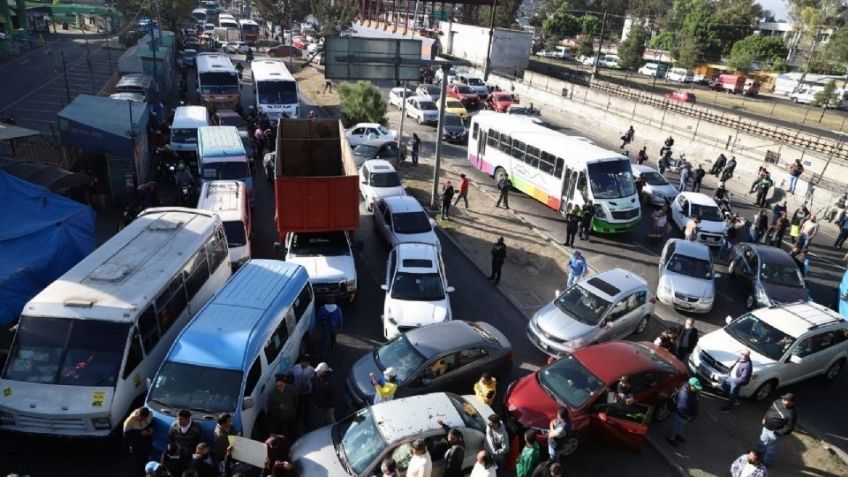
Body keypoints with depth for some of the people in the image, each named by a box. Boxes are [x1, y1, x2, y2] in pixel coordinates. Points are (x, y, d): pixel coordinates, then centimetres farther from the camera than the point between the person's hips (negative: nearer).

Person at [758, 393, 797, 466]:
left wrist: (776, 432, -21)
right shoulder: (778, 402, -10)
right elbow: (770, 409, 9)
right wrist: (764, 418, 8)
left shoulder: (791, 414, -33)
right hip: (766, 427, 8)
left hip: (774, 433, -8)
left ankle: (766, 462, 37)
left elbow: (788, 428, -26)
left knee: (771, 449, 16)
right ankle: (759, 453, 55)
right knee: (763, 441, 30)